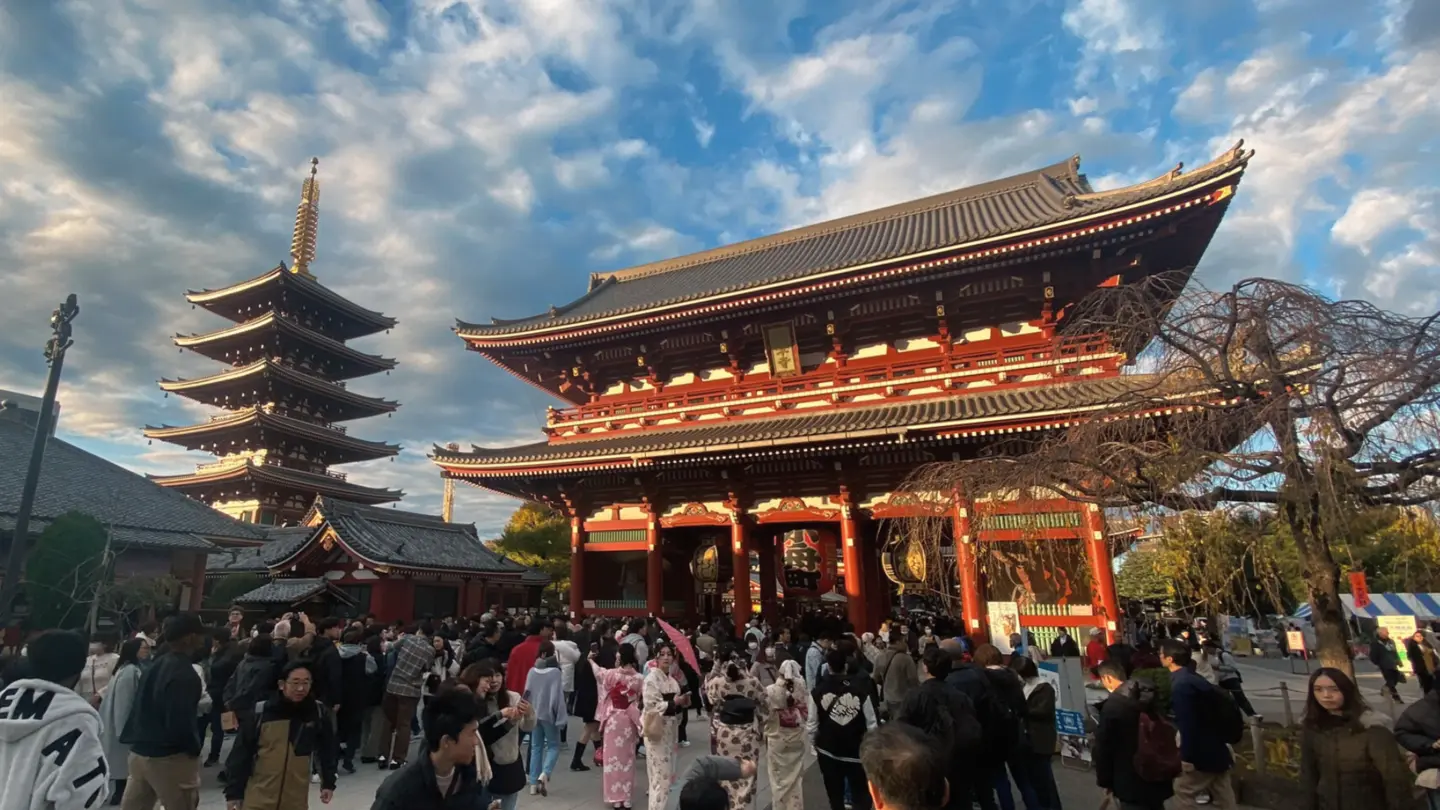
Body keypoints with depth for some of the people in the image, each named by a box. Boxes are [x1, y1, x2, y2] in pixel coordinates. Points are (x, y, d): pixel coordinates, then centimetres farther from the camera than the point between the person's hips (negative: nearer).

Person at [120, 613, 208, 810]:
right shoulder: (185, 674, -21)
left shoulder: (155, 665, 7)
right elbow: (180, 722, -23)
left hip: (139, 750, 9)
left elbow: (143, 708, 13)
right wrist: (194, 748, -8)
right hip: (169, 756, -9)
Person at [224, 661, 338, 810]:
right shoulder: (261, 713, -10)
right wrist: (233, 792, -1)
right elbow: (241, 754, -2)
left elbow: (327, 750, 5)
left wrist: (328, 782, 8)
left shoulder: (319, 713, -6)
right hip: (258, 798, -1)